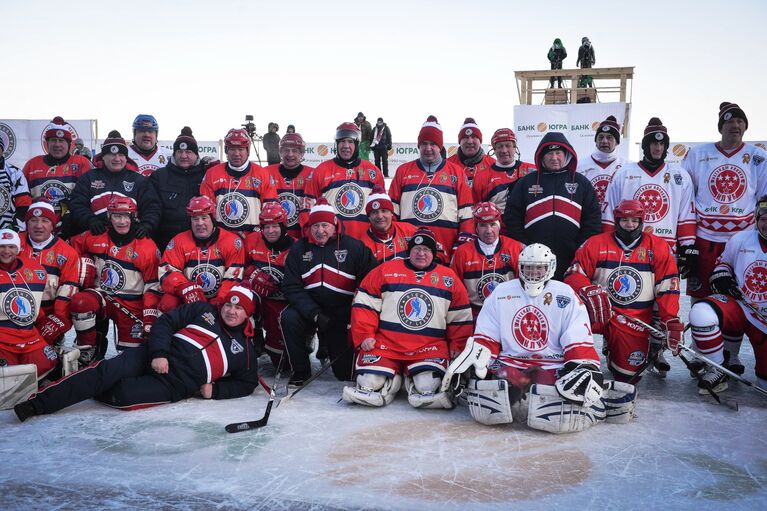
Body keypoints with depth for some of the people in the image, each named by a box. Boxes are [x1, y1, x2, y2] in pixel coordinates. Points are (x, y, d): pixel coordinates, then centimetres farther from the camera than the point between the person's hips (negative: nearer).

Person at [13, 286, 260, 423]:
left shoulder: (245, 349, 8)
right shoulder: (203, 311, 11)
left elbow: (247, 384, 12)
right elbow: (166, 322, 7)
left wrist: (214, 390, -4)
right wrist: (158, 353, -10)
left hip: (176, 385, -1)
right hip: (153, 358, 2)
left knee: (123, 395, -27)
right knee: (107, 371, -24)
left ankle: (93, 390, 2)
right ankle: (38, 404, -19)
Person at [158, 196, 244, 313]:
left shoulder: (232, 241, -4)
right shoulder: (179, 241, 2)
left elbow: (234, 276, -8)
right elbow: (167, 272, -6)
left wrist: (220, 301, -21)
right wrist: (186, 289, -24)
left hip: (220, 300, -1)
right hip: (186, 300, 2)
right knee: (168, 303, -26)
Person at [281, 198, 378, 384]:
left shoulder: (353, 247, -6)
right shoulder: (299, 249, 0)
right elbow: (291, 288, -6)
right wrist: (315, 314, -19)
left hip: (343, 315, -1)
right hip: (309, 310, 1)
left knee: (345, 373, -1)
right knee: (288, 318, -31)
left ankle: (328, 345, 34)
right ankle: (300, 371, -11)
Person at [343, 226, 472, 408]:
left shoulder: (449, 278, 9)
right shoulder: (385, 270, 5)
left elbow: (460, 317, 13)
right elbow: (364, 304, 4)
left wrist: (456, 345, 4)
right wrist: (365, 336, -3)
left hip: (430, 346, 0)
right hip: (386, 343, 0)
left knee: (428, 387, -23)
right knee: (370, 383, -16)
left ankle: (412, 378, 8)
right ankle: (393, 378, 13)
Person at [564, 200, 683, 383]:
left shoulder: (659, 247, 3)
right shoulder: (596, 244, 2)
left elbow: (668, 288, 0)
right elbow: (574, 274, -2)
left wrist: (670, 321, -10)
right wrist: (588, 291, -23)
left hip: (637, 320, 1)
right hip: (601, 311, -1)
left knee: (628, 374, -5)